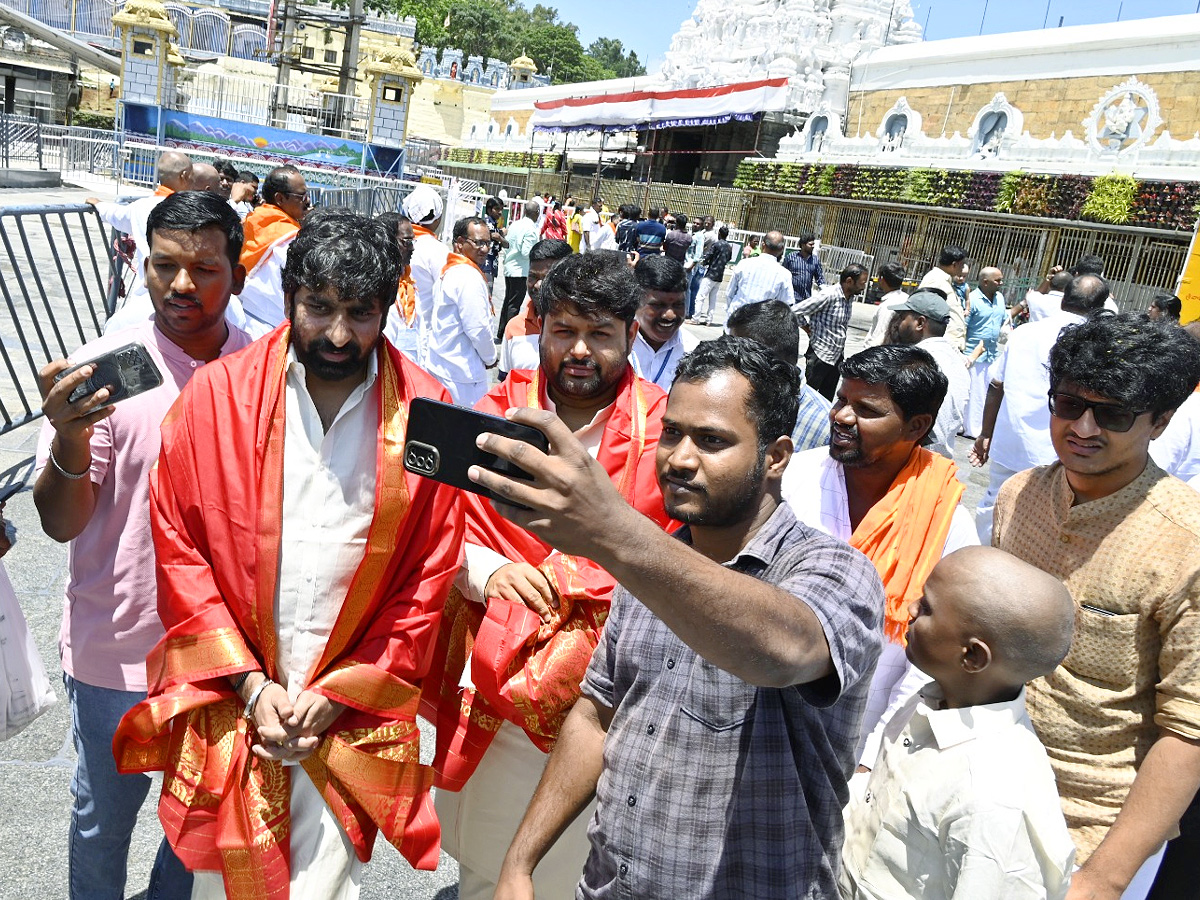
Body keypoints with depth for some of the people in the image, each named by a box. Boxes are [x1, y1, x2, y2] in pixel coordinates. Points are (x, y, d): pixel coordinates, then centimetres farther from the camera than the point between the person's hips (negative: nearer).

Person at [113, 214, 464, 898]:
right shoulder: (215, 396, -6)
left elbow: (430, 575, -4)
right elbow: (178, 546, -2)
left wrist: (341, 693, -6)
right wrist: (249, 682, -7)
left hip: (350, 719, -1)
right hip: (230, 705, 1)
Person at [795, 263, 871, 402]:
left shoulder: (850, 297, 3)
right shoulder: (827, 295, -21)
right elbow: (795, 311, -20)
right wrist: (809, 329, -7)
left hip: (838, 356, 7)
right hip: (820, 355, -7)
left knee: (827, 397, 15)